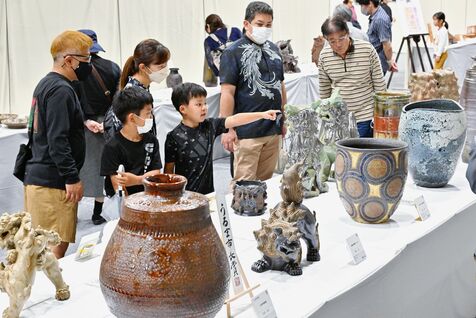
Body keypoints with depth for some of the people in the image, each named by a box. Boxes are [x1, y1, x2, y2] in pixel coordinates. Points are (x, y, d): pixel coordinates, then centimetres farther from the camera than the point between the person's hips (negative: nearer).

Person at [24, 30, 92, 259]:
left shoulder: (45, 84, 16)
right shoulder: (61, 90, -15)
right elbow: (58, 140, -21)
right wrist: (72, 178, -18)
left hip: (36, 177, 10)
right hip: (53, 183, -10)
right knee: (57, 247, -7)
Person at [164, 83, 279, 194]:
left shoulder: (209, 126, 1)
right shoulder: (174, 137, -12)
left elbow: (235, 120, -2)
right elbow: (169, 169, -6)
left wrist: (262, 114, -9)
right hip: (185, 194, -4)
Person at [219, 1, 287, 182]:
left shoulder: (273, 49, 13)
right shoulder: (234, 52, -7)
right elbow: (227, 92, -11)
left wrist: (284, 119, 18)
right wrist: (227, 128, -15)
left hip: (273, 129, 6)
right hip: (247, 132, -6)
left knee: (266, 180, 13)